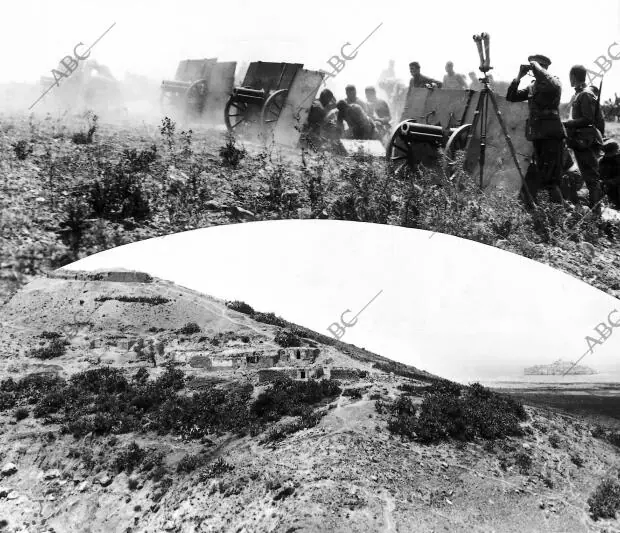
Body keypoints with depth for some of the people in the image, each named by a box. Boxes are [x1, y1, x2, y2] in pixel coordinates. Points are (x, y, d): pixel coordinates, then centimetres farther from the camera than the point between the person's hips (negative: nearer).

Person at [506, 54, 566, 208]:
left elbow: (553, 86, -26)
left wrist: (537, 68, -17)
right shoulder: (531, 87, 16)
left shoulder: (554, 82, -1)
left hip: (552, 135, -6)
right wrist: (519, 77, 1)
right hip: (537, 135, 6)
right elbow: (510, 97, 13)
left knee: (552, 176, -7)